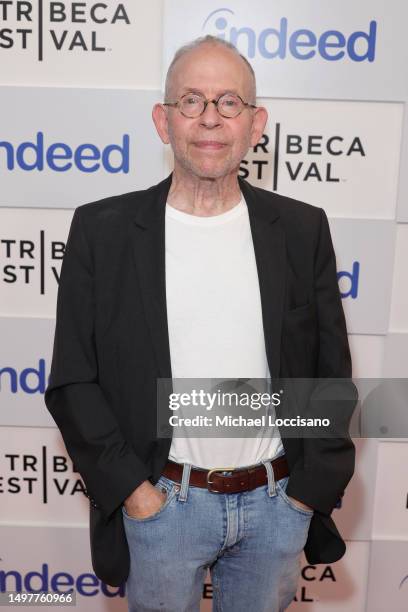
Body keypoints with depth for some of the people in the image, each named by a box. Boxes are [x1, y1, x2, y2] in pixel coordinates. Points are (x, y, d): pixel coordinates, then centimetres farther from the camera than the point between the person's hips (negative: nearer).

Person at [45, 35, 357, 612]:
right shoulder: (102, 230, -8)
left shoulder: (302, 230, -3)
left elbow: (332, 373, 2)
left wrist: (311, 488, -1)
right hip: (159, 503, -1)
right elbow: (72, 381, -5)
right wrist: (130, 489, -8)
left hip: (279, 502, 2)